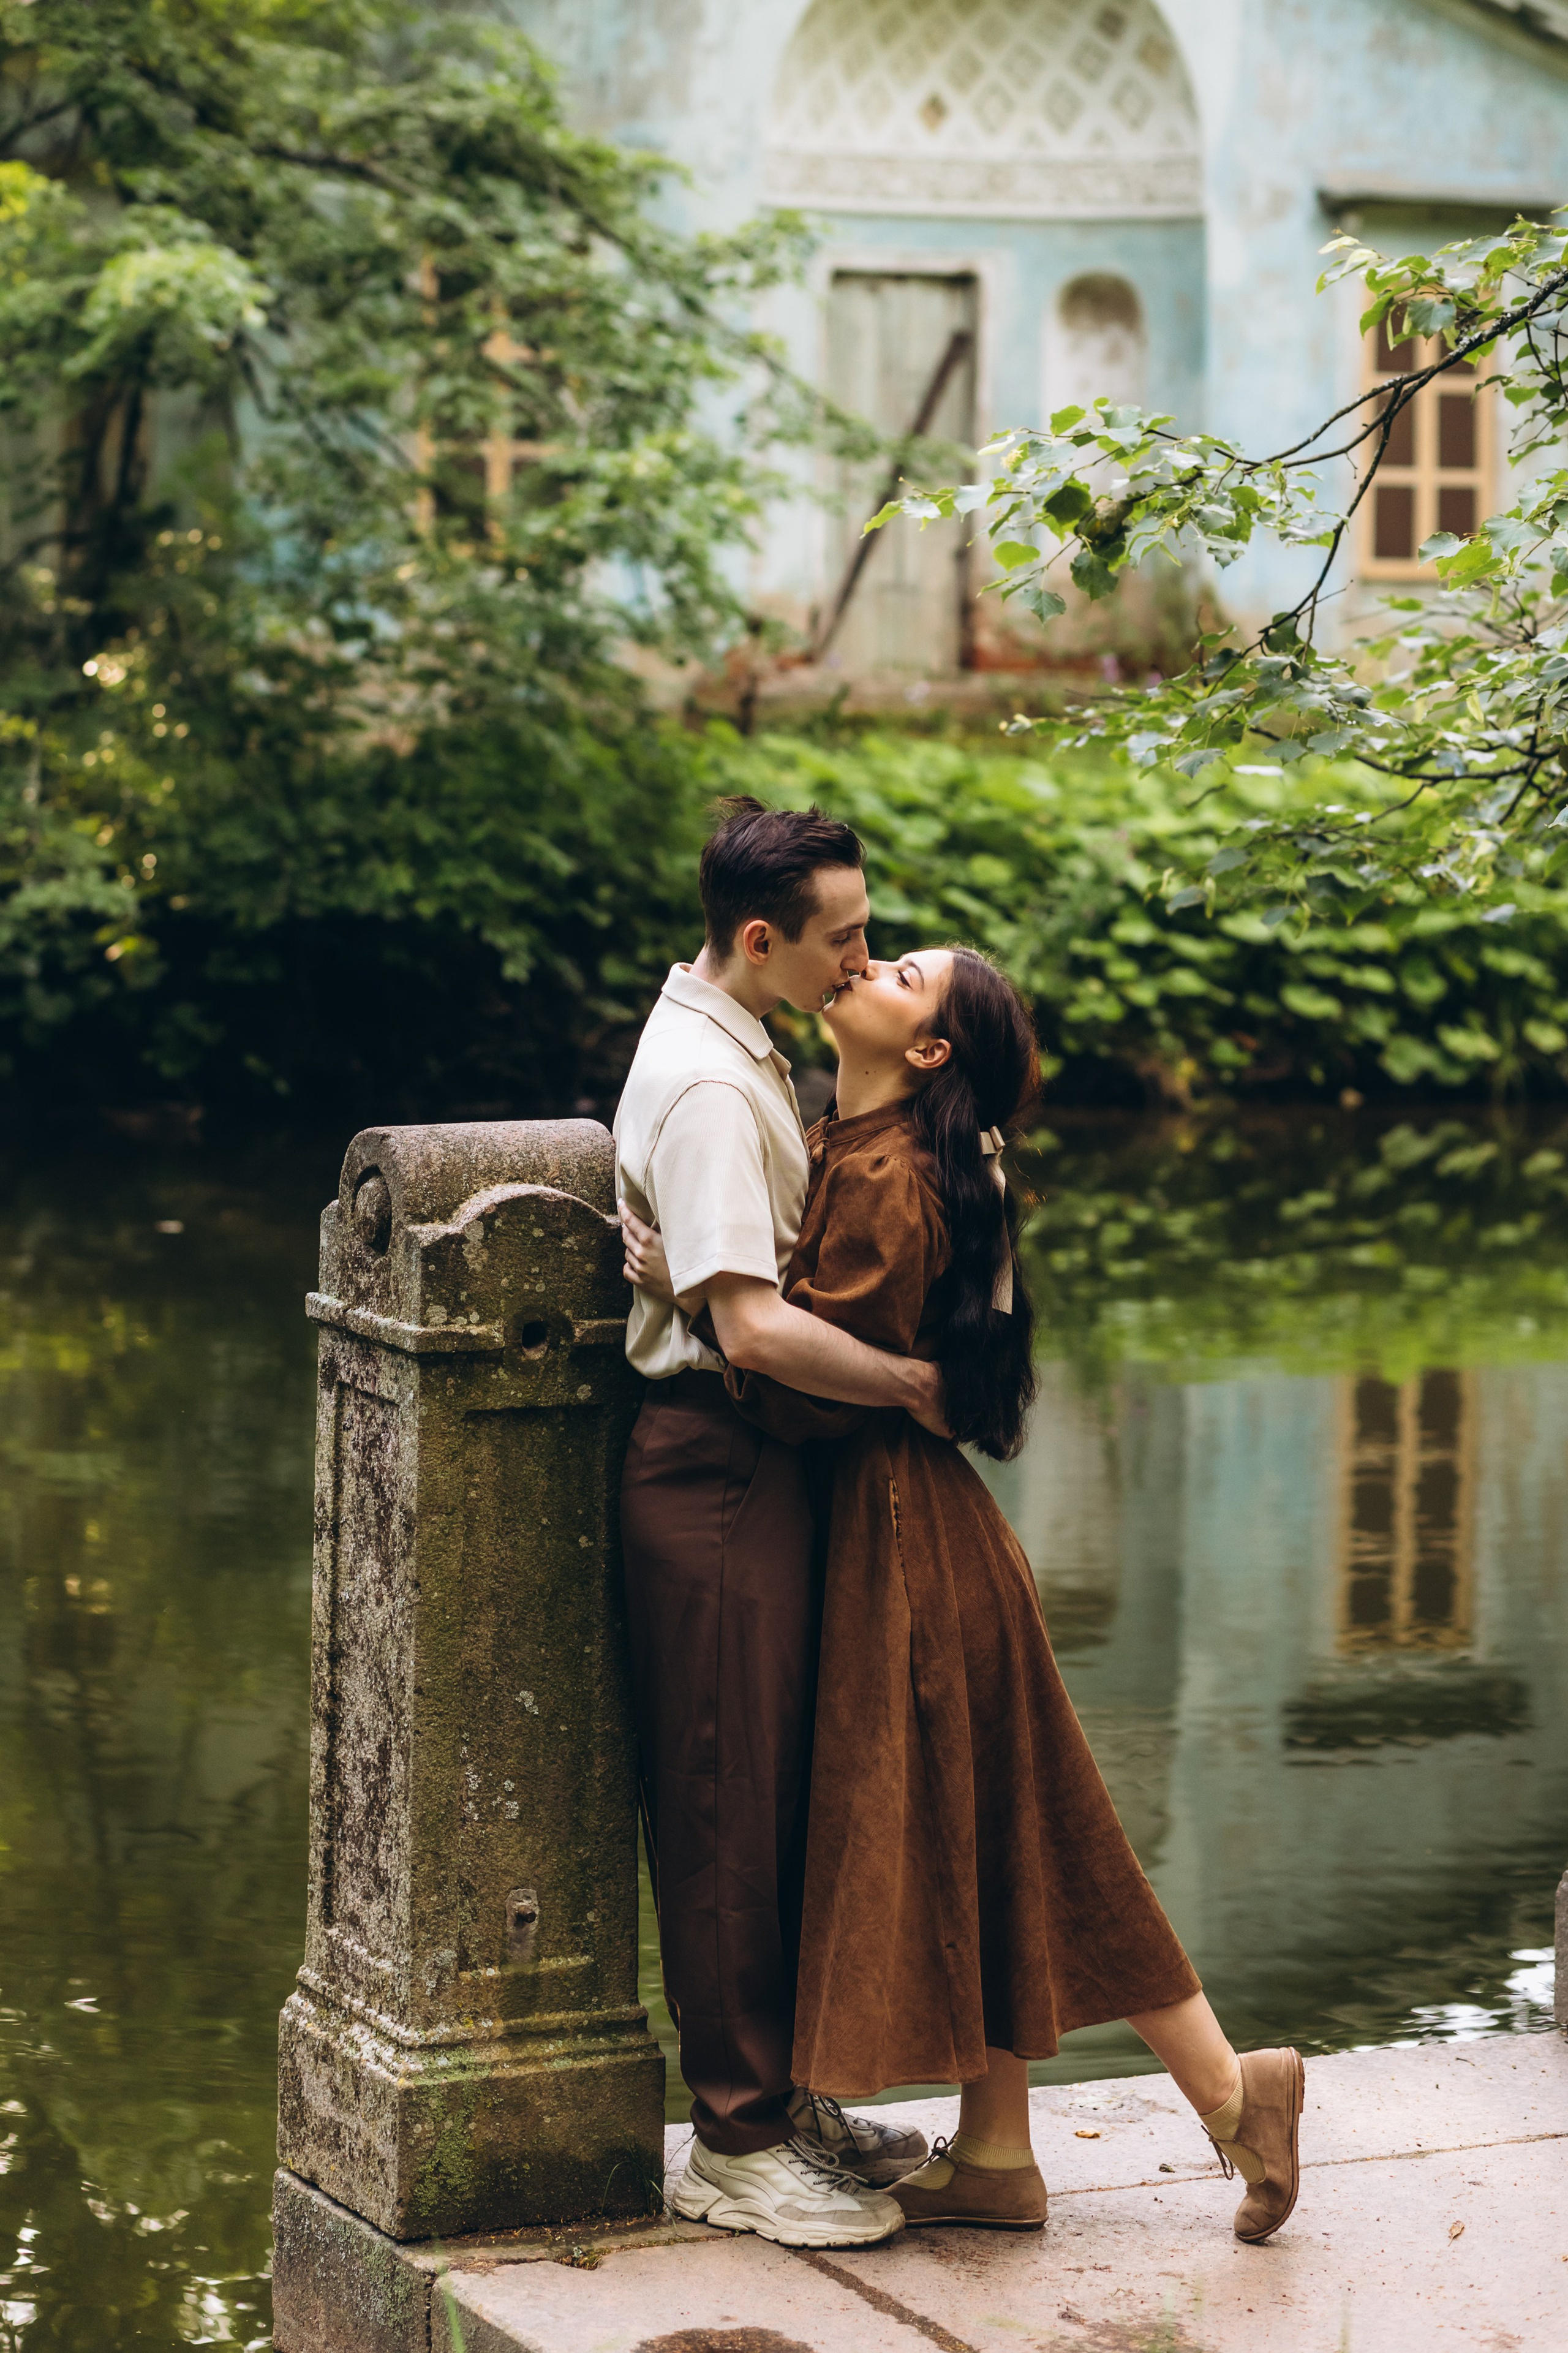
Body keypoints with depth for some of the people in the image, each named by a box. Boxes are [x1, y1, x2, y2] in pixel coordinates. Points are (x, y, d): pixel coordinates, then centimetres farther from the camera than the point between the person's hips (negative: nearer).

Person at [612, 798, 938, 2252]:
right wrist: (912, 1384, -18)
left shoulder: (733, 1053, 14)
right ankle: (736, 2142, 5)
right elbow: (752, 1325, -28)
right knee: (729, 1803, -3)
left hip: (754, 1465, 10)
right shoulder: (705, 1085, -20)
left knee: (775, 1790, 16)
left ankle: (779, 2096, 27)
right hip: (709, 1464, -10)